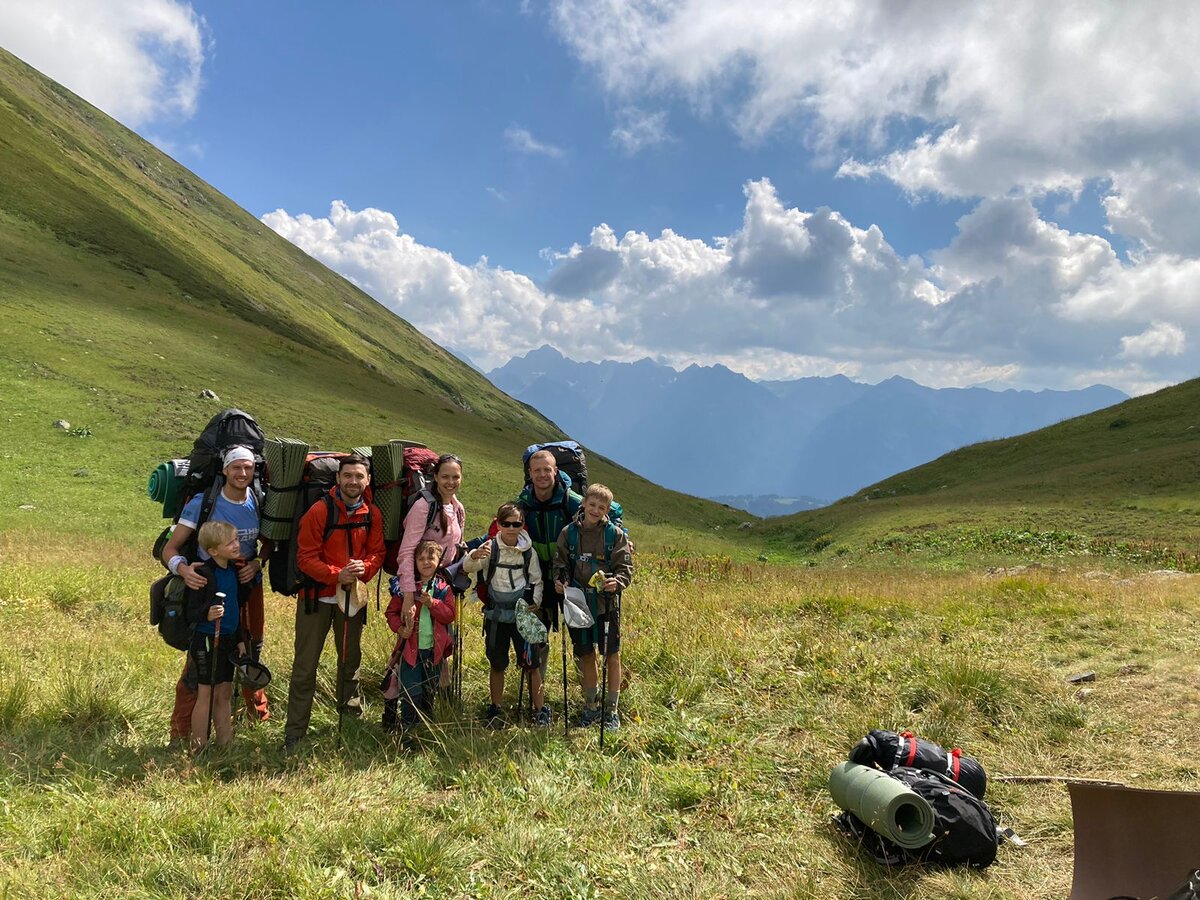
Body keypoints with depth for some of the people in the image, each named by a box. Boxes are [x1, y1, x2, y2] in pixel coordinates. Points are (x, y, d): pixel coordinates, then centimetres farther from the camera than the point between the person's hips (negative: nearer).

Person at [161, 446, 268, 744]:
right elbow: (170, 548, -15)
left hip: (248, 586, 4)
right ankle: (180, 732, 8)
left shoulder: (258, 503, -3)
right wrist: (183, 569, -36)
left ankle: (259, 714, 37)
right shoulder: (202, 503, -15)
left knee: (252, 652, 17)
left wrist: (257, 563, -11)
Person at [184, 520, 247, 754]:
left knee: (224, 693, 14)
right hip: (207, 640, -7)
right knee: (206, 695, 1)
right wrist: (206, 614, -36)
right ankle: (199, 749, 11)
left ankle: (226, 744, 22)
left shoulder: (234, 570, 7)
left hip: (228, 640, 7)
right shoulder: (204, 573, -16)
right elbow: (190, 612, -16)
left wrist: (240, 640, 18)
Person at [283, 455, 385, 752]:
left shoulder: (372, 514, -1)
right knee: (305, 665, 0)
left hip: (353, 596, 4)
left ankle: (351, 712, 39)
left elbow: (377, 552, 2)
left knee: (351, 657, 20)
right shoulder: (319, 511, -15)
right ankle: (294, 734, 7)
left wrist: (363, 569, -18)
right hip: (317, 596, -4)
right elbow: (305, 557, -16)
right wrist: (337, 574, -27)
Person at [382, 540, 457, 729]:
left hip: (434, 649, 2)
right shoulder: (405, 586, -4)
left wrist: (432, 603, -21)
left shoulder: (444, 588, 0)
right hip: (410, 648, -2)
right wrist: (399, 628, -16)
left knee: (429, 692, 16)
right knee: (411, 693, -4)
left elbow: (450, 615, -7)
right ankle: (407, 727, 12)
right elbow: (391, 611, 1)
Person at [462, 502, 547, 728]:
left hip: (523, 614, 1)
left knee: (532, 663, 1)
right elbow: (467, 568, -19)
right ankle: (496, 710, 24)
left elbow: (537, 580, 10)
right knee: (497, 665, 10)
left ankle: (541, 710, 12)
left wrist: (536, 601, -7)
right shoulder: (490, 548, -5)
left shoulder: (528, 551, 1)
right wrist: (475, 556, -42)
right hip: (496, 614, 0)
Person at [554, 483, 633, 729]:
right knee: (585, 655, 13)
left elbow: (625, 567, -4)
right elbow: (560, 563, 7)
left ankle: (612, 709, 17)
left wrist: (617, 582, -24)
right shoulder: (569, 533, 2)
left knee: (612, 654, 4)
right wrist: (559, 581, -12)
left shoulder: (615, 534, -4)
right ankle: (591, 706, 30)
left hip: (607, 604, -2)